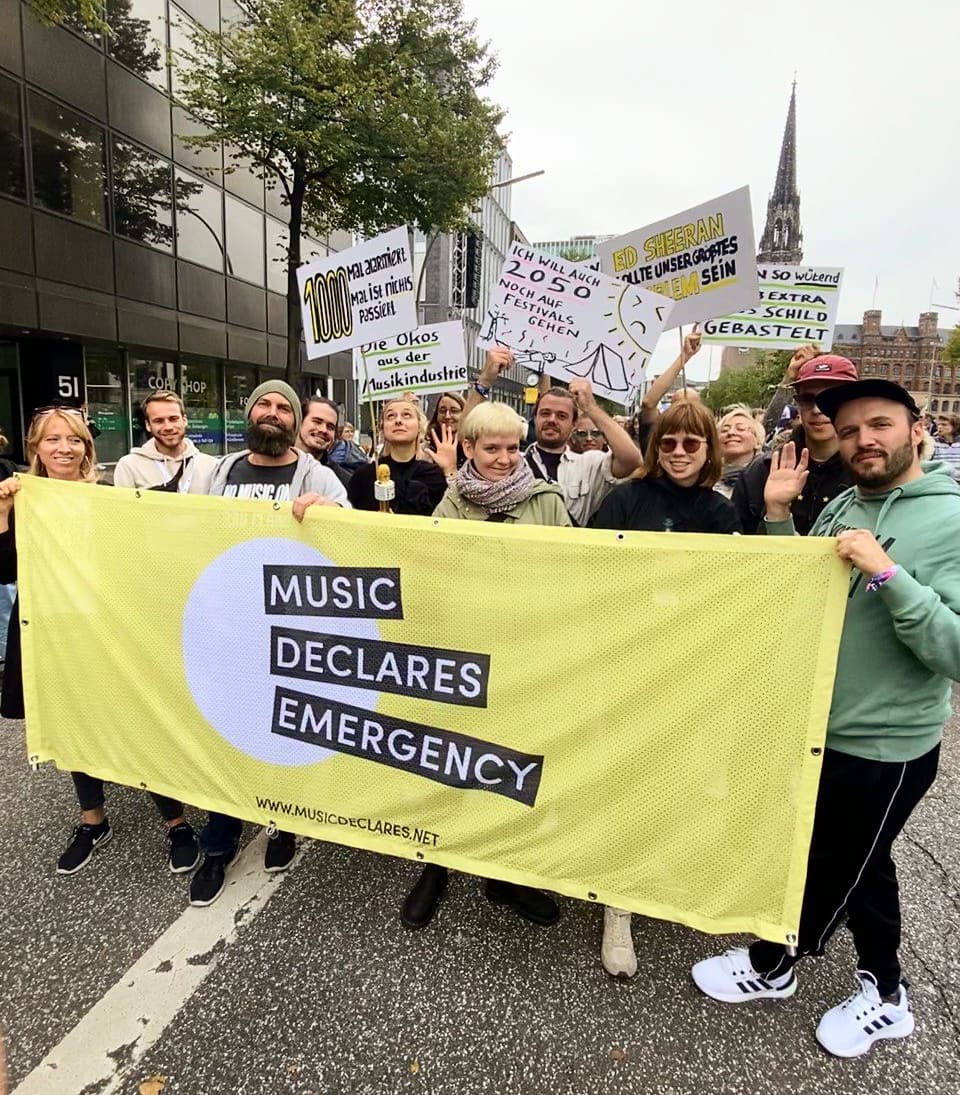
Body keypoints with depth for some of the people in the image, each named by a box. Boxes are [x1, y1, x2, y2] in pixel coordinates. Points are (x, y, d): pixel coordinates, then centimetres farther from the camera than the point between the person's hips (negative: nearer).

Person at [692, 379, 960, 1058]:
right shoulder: (843, 505, 3)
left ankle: (771, 965, 40)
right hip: (818, 725, 7)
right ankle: (883, 994, 47)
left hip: (883, 746, -7)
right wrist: (778, 517, -6)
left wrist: (887, 574, -33)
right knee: (860, 866, 24)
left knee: (827, 873, 15)